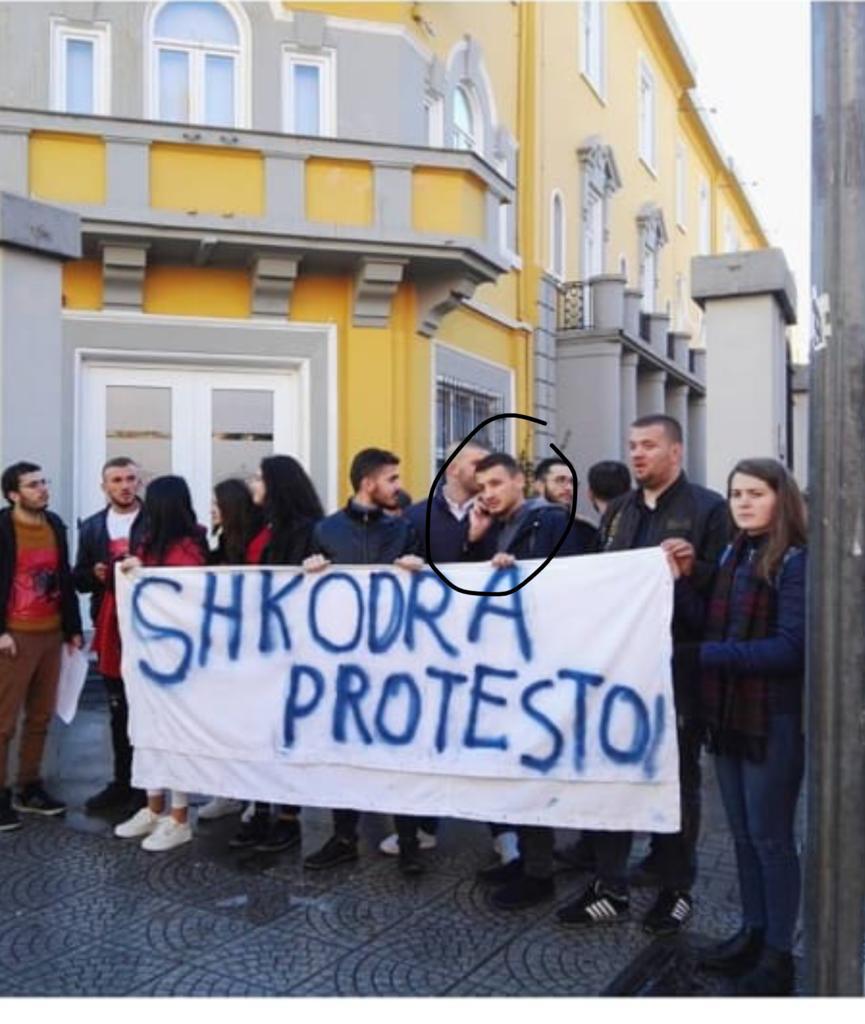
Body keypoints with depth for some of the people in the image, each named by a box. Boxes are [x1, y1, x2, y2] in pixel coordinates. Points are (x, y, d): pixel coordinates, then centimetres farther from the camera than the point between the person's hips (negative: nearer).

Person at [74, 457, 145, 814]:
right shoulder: (92, 526, 12)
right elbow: (79, 579, 13)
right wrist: (94, 574, -8)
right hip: (110, 625, 5)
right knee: (118, 710, 13)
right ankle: (122, 782, 23)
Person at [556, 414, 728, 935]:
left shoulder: (709, 507, -5)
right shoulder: (618, 510, 13)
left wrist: (693, 567, -26)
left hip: (676, 663, -5)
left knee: (676, 775, 9)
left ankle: (677, 887, 26)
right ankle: (610, 886, 22)